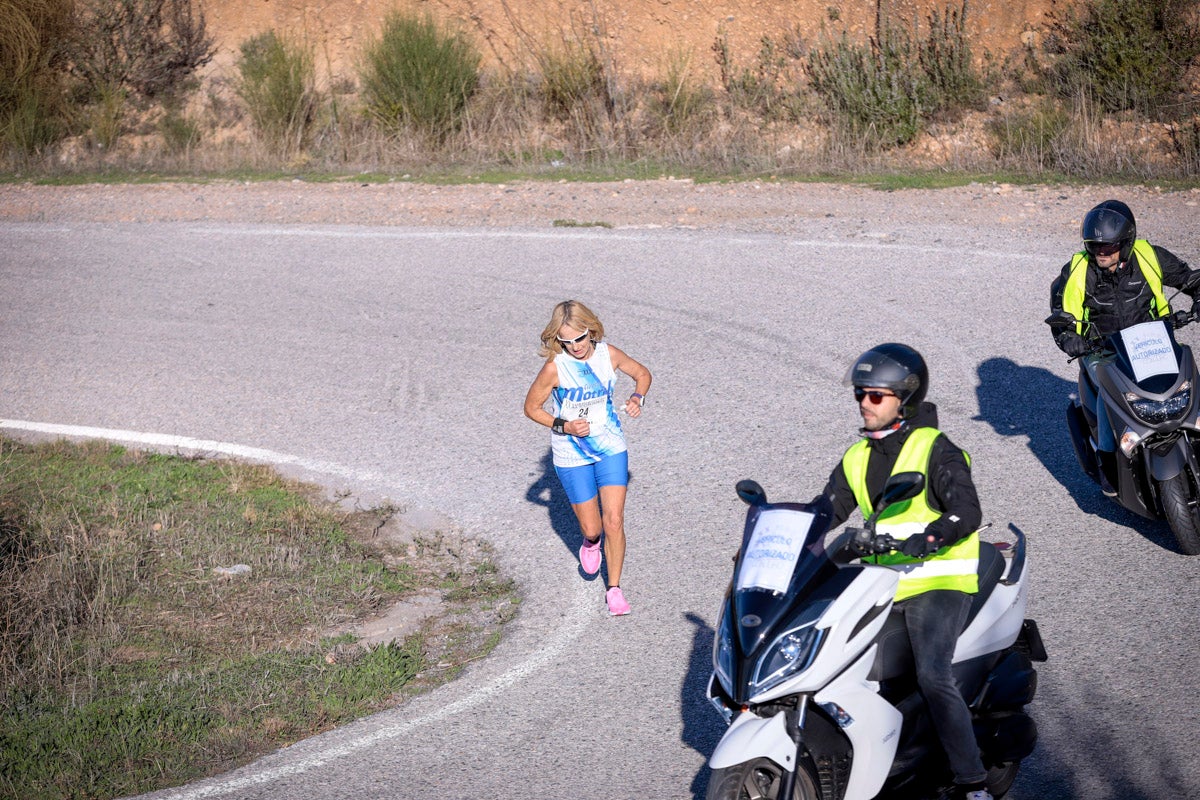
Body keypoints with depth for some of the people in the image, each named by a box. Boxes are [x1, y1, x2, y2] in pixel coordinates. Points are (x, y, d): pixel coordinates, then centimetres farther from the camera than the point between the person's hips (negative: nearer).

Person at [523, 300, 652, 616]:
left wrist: (638, 398, -11)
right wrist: (563, 426, -20)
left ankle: (614, 588, 11)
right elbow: (532, 407, -6)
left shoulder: (608, 354, -10)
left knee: (614, 521, -6)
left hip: (611, 449, 2)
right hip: (572, 457, -2)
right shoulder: (555, 367, -19)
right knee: (592, 528, 6)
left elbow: (642, 374, 9)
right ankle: (591, 542, 45)